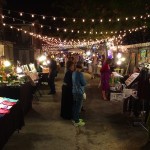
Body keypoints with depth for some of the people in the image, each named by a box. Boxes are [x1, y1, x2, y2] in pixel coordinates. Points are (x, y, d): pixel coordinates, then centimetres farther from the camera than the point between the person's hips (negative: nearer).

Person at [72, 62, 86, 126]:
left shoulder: (73, 73, 3)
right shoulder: (80, 74, -21)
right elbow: (84, 83, -15)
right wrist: (84, 81, 2)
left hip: (74, 92, 8)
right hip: (79, 92, -8)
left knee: (75, 106, 17)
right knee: (78, 107, 1)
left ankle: (74, 118, 30)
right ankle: (76, 122, 9)